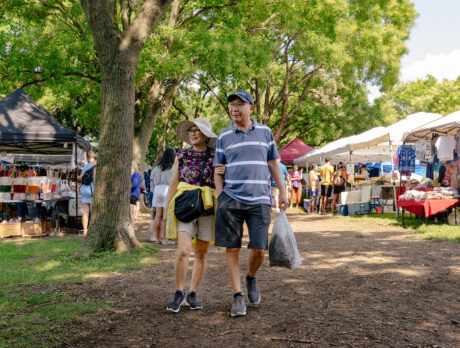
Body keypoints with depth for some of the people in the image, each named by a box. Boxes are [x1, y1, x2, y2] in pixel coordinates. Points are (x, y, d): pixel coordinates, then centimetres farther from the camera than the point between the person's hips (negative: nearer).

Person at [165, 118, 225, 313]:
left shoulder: (216, 156, 5)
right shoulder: (182, 155, 8)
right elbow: (174, 183, 11)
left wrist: (223, 174, -11)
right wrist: (167, 209, 8)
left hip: (208, 208, 1)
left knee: (201, 254, 7)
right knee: (183, 251, -14)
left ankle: (192, 294, 19)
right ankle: (179, 293, 1)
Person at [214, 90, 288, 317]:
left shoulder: (264, 132, 10)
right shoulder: (224, 136, 8)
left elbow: (273, 163, 16)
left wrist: (282, 192, 13)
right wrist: (220, 197, -1)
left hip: (259, 200, 0)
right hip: (231, 200, 0)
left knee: (258, 249, -3)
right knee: (232, 249, -1)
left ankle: (251, 278, 28)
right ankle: (237, 297, 9)